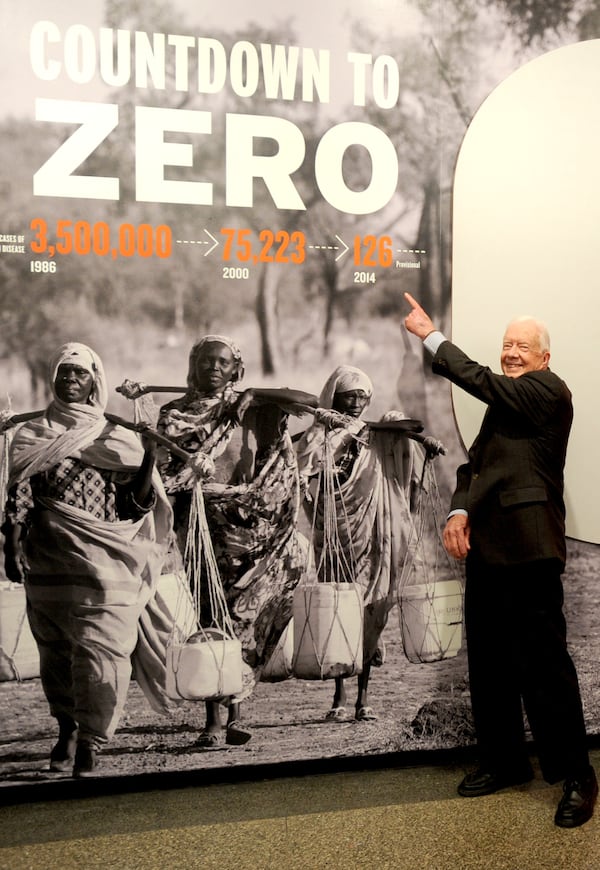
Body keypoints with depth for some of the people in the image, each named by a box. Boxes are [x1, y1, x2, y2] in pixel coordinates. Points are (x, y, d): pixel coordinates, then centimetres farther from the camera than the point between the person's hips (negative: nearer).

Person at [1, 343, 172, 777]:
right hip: (49, 561, 1)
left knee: (101, 649, -9)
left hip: (106, 566, -1)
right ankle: (67, 728, 30)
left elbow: (135, 506, 5)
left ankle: (89, 745, -4)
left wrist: (148, 469, -13)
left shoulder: (118, 439, 7)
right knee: (56, 650, 11)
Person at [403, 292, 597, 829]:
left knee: (542, 662, -5)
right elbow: (474, 464, 16)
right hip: (485, 548, 9)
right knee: (488, 663, 13)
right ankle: (504, 761, 27)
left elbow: (481, 381, -14)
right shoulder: (504, 404, 22)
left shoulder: (549, 392, -4)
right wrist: (459, 511, -3)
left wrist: (431, 335, -5)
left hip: (527, 551, -9)